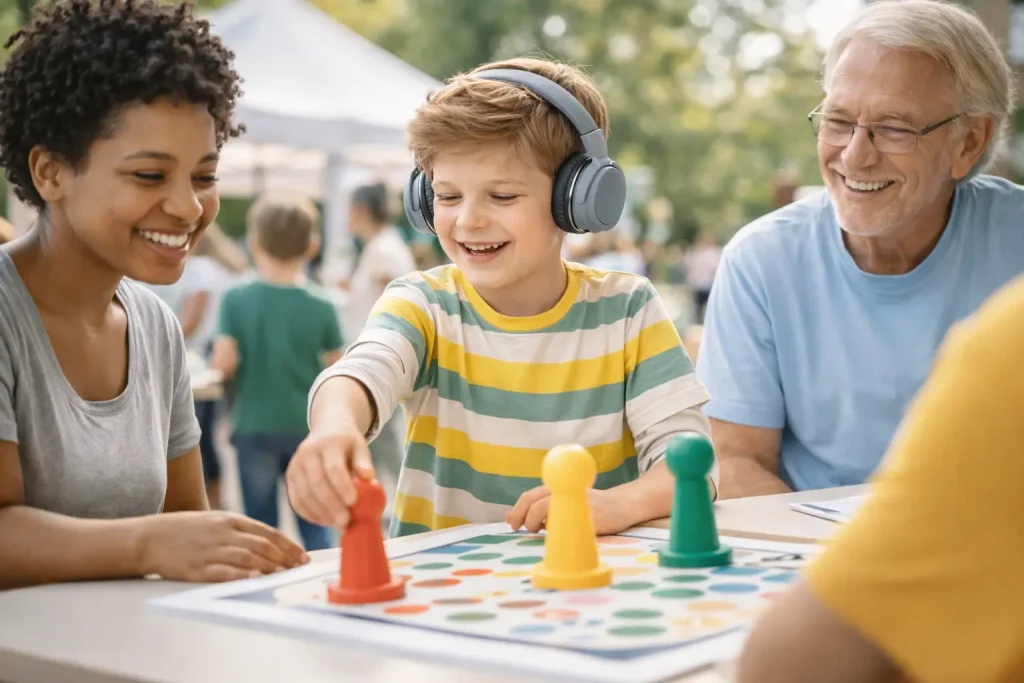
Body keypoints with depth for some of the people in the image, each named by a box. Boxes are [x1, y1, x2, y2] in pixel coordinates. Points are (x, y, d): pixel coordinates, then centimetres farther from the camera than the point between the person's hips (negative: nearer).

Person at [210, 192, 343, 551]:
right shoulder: (322, 306, -7)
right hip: (308, 427, 0)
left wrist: (245, 369, 9)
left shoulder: (236, 299, -8)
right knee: (315, 525, 11)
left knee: (261, 528, 10)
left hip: (254, 427, 0)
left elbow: (224, 362, -13)